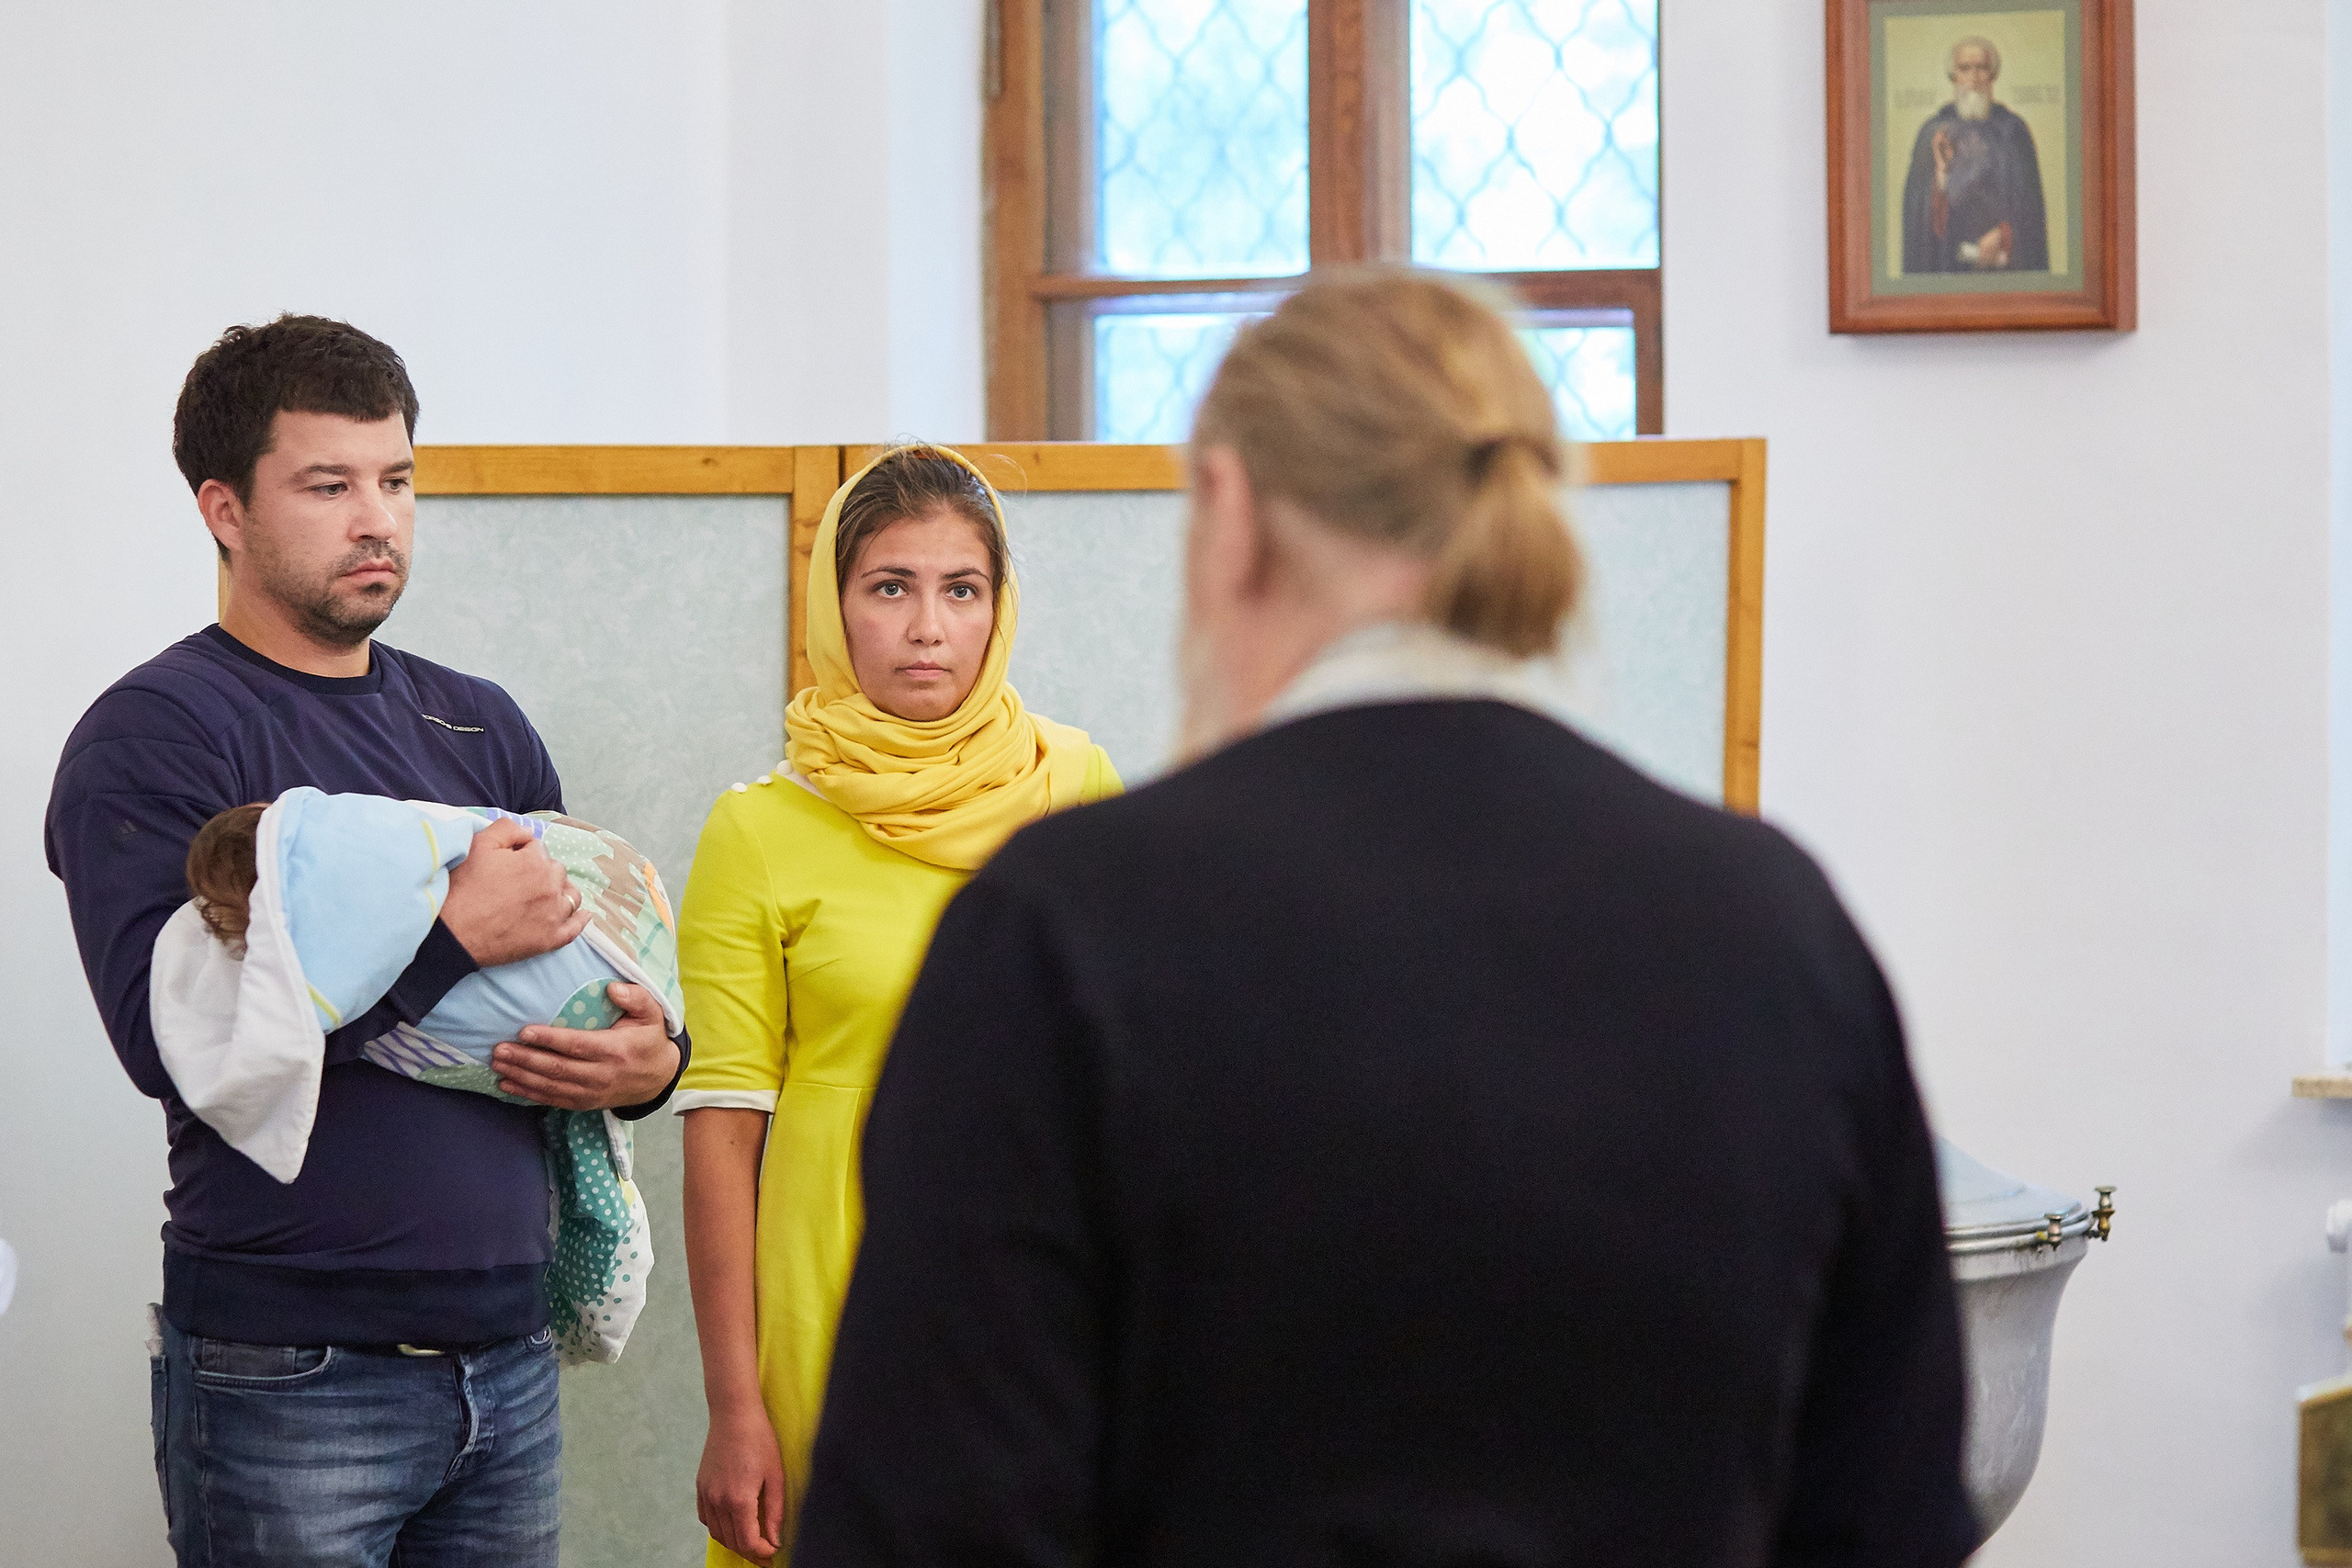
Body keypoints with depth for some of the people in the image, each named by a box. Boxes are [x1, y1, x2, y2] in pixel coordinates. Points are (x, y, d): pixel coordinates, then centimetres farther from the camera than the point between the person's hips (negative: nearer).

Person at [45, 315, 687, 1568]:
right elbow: (164, 1031, -19)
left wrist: (650, 1063, -2)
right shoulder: (155, 736, -6)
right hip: (288, 1377, -6)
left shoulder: (477, 726, 15)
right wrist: (456, 934, -19)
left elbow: (601, 966, 22)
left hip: (504, 1357, 6)